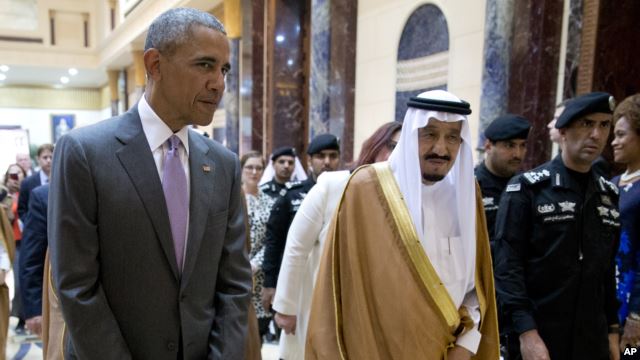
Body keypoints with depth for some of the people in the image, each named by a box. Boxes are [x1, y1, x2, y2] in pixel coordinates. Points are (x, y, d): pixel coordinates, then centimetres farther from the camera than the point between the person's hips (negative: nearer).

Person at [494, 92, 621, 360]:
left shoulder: (609, 195, 8)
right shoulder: (527, 188, -9)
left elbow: (609, 269, 12)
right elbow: (507, 265, -14)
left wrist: (612, 329, 9)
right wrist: (526, 332, -19)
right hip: (535, 337, -5)